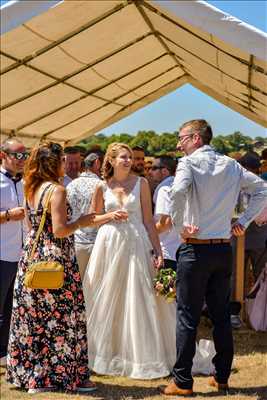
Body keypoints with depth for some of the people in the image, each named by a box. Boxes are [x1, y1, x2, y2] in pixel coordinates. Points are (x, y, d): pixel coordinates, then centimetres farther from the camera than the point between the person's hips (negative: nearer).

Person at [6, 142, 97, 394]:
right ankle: (65, 375, 7)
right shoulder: (57, 190, -14)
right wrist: (81, 222, -5)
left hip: (31, 257, 8)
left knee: (32, 318, 12)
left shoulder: (31, 189, 11)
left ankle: (29, 374, 19)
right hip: (55, 260, -8)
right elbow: (60, 231, -20)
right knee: (62, 318, 1)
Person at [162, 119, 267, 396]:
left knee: (187, 316, 1)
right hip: (224, 249, 6)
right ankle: (222, 377, 20)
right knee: (221, 315, 13)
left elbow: (178, 191, -28)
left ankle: (182, 382, 6)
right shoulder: (231, 165, 9)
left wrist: (179, 226, -16)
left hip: (196, 249, -5)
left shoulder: (189, 163, -9)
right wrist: (244, 221, 10)